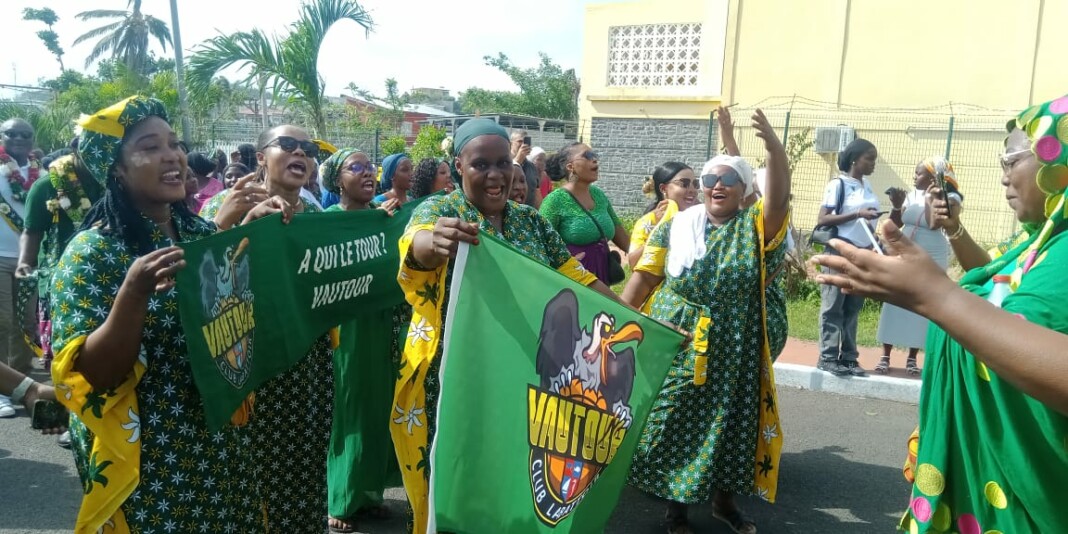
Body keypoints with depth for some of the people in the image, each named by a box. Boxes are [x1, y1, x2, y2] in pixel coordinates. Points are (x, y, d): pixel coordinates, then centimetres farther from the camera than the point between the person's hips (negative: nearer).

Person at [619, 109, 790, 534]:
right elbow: (646, 276, 2)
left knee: (727, 423, 12)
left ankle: (723, 499, 34)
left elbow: (779, 197, -21)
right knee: (674, 423, 6)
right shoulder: (676, 226, 1)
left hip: (732, 348, 1)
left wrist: (773, 146, -36)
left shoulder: (756, 227, -1)